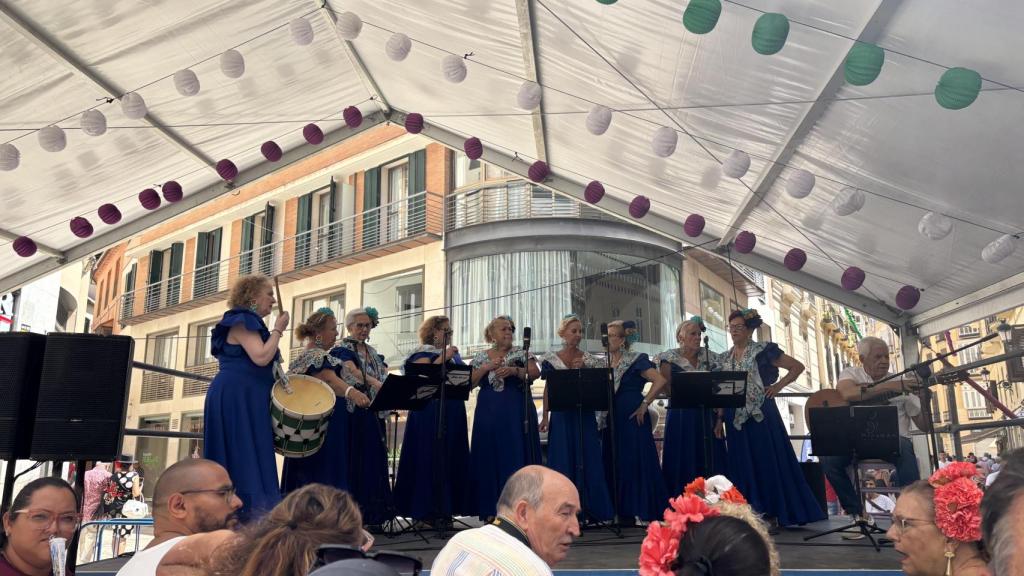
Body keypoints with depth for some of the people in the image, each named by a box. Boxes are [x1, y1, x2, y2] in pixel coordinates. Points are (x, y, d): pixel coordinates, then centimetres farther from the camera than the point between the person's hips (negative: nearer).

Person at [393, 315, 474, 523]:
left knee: (451, 458, 7)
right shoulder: (423, 353, -1)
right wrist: (444, 357, -17)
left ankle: (445, 508, 14)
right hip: (430, 412, -7)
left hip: (453, 413, 7)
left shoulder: (454, 354, 20)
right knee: (428, 458, -6)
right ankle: (424, 510, -1)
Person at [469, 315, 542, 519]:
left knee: (517, 455, -5)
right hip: (489, 412, 2)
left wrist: (514, 370, -21)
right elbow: (471, 382, 4)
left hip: (517, 411, -2)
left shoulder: (520, 353, 7)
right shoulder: (481, 357, 12)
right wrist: (487, 367, -8)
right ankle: (492, 509, 9)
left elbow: (535, 373, -7)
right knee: (490, 458, 2)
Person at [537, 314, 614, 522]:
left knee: (588, 459, 1)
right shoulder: (552, 359, 4)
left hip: (585, 415, 1)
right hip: (562, 415, -1)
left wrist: (583, 369, -13)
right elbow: (548, 389, 6)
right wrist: (545, 417, 0)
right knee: (563, 460, 1)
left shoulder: (589, 359, 6)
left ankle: (590, 508, 10)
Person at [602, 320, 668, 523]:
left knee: (638, 462, -5)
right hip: (612, 420, 7)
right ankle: (623, 512, 14)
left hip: (633, 418, -6)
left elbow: (660, 381, -13)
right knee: (614, 465, 7)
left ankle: (644, 510, 3)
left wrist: (644, 404, -14)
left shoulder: (636, 360, -5)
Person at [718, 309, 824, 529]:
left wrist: (777, 386, -6)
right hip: (735, 418, 5)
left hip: (761, 415, -5)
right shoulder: (724, 358, 13)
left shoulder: (763, 351, -2)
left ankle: (771, 515, 6)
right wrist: (720, 420, 6)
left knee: (767, 462, -1)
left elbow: (797, 367, 0)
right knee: (742, 466, 6)